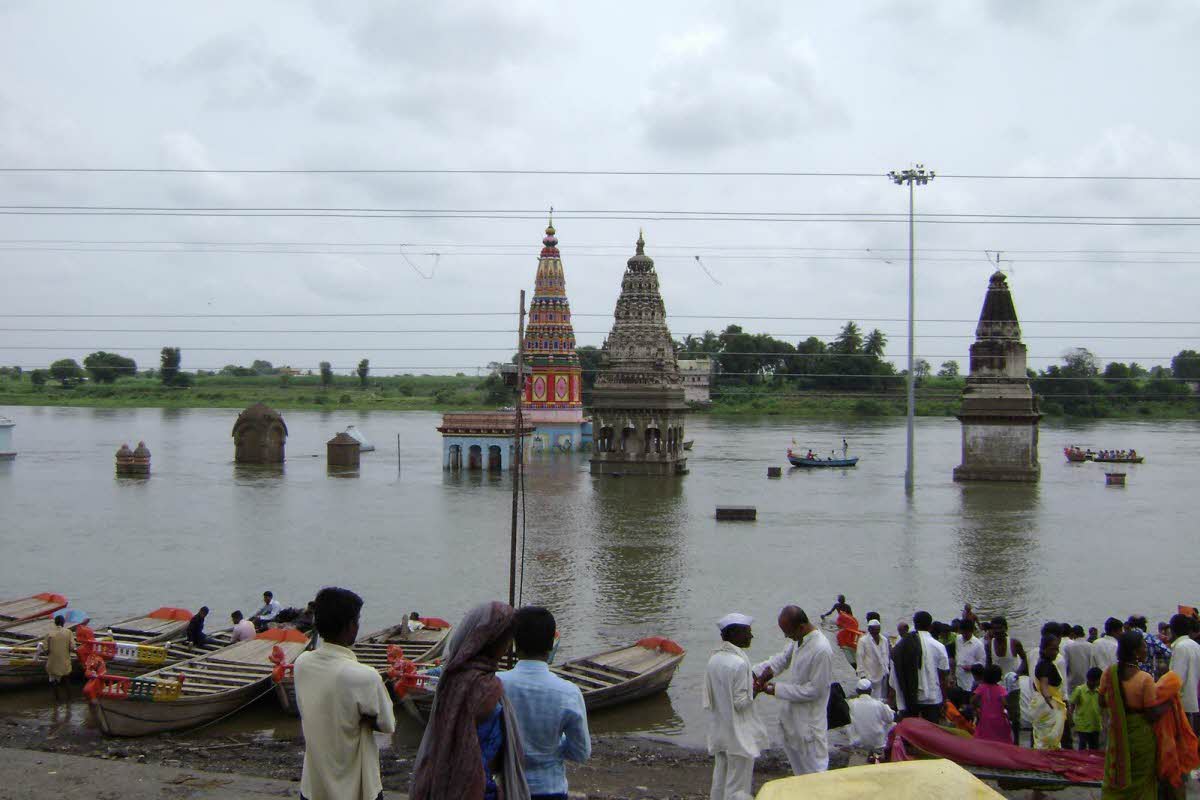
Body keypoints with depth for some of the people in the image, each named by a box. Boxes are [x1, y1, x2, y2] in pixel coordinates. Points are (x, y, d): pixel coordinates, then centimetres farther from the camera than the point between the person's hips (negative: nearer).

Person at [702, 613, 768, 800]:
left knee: (719, 781, 19)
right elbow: (740, 703, -22)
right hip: (739, 734, -8)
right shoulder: (739, 663, -23)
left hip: (718, 732, 8)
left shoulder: (714, 659, 2)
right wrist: (755, 690, -5)